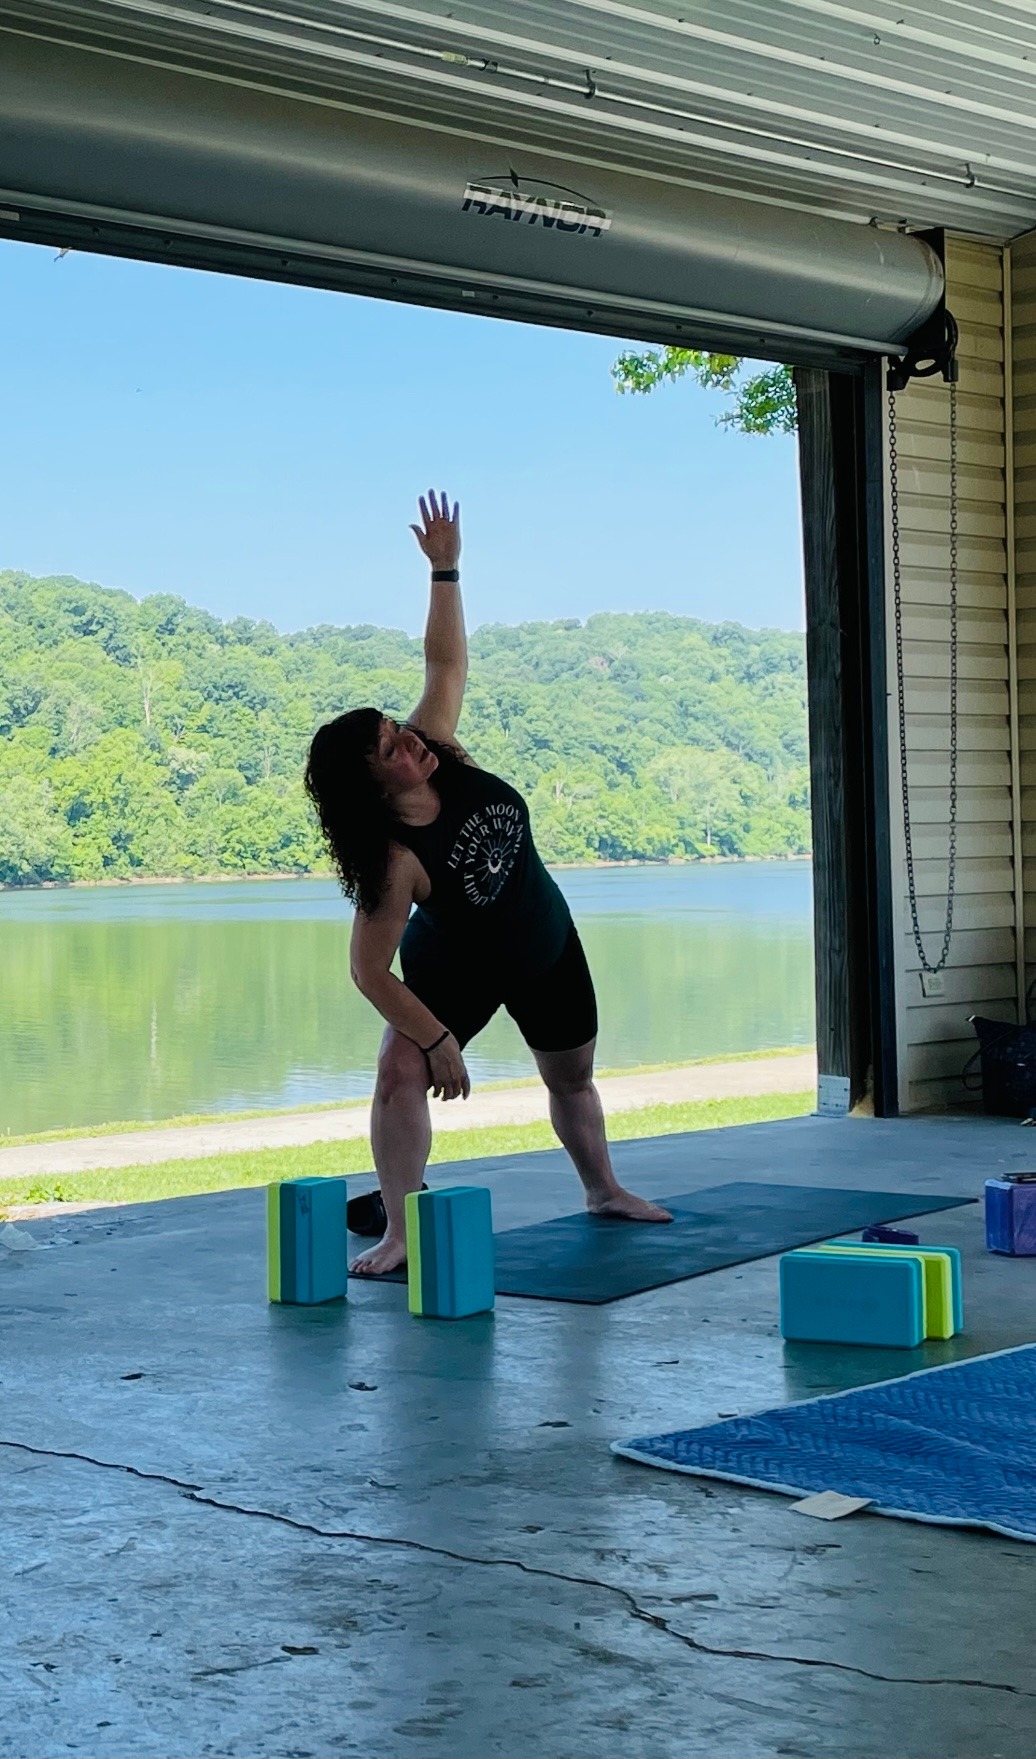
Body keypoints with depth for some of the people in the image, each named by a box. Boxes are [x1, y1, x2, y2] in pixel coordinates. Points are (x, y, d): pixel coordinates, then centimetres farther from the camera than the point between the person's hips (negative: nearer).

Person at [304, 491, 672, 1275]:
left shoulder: (440, 754, -22)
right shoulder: (396, 860, -36)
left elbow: (447, 663, -14)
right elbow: (369, 971, -33)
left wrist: (446, 568, -22)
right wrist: (437, 1040, -29)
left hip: (548, 950, 6)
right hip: (456, 971, -6)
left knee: (573, 1077, 22)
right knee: (403, 1074, -28)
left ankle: (604, 1190, 46)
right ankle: (400, 1232, -26)